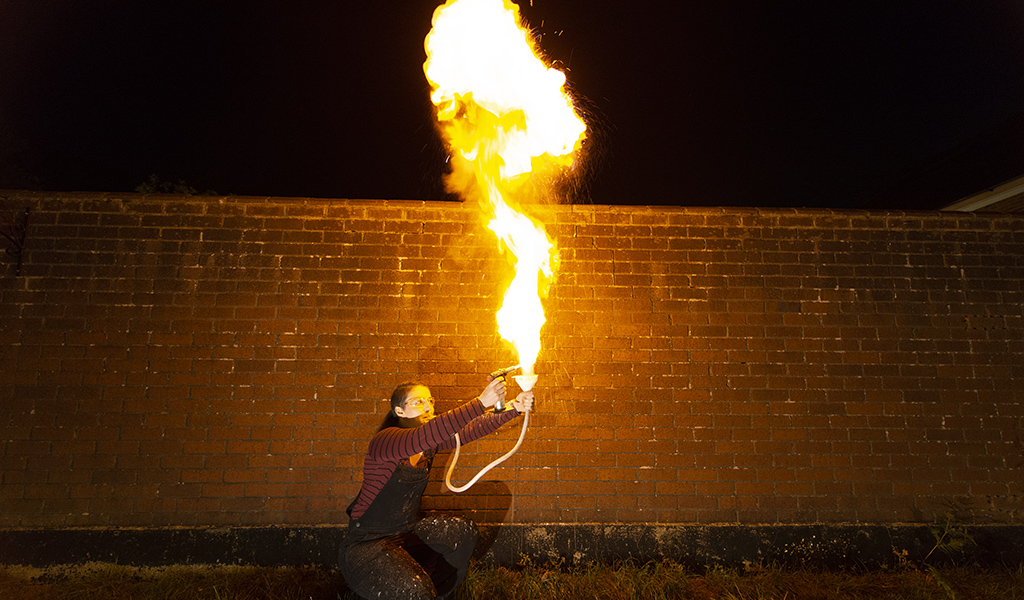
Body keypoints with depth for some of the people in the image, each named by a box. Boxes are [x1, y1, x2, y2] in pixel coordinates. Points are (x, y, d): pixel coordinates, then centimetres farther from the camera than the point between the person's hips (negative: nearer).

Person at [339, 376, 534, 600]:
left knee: (464, 531, 0)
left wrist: (514, 408, -26)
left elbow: (474, 429, -11)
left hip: (406, 533, 8)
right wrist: (480, 403, -50)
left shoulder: (430, 444, -1)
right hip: (366, 545, -8)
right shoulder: (383, 441, -24)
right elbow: (424, 435, -44)